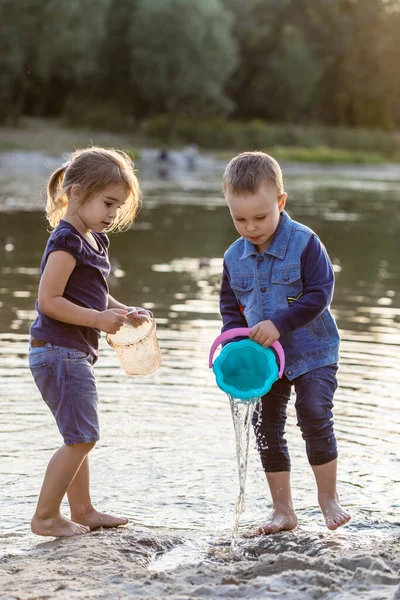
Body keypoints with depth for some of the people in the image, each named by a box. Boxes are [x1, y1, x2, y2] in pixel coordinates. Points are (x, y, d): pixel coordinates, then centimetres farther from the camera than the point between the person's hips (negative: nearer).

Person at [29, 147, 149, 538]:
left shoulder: (93, 241, 14)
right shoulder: (67, 242, -17)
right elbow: (49, 300, -22)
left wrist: (120, 311, 9)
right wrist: (99, 319, -21)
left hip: (73, 354, 10)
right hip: (58, 353, -10)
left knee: (80, 437, 17)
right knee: (81, 437, -8)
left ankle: (82, 511, 28)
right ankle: (45, 517, -1)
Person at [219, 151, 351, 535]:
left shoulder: (304, 243, -14)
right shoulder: (234, 257, 1)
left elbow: (319, 293, -17)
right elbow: (230, 306, 11)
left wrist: (279, 323, -26)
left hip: (312, 354, -5)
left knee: (315, 417, -14)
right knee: (266, 429, 6)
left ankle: (328, 499, 6)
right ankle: (282, 510, 18)